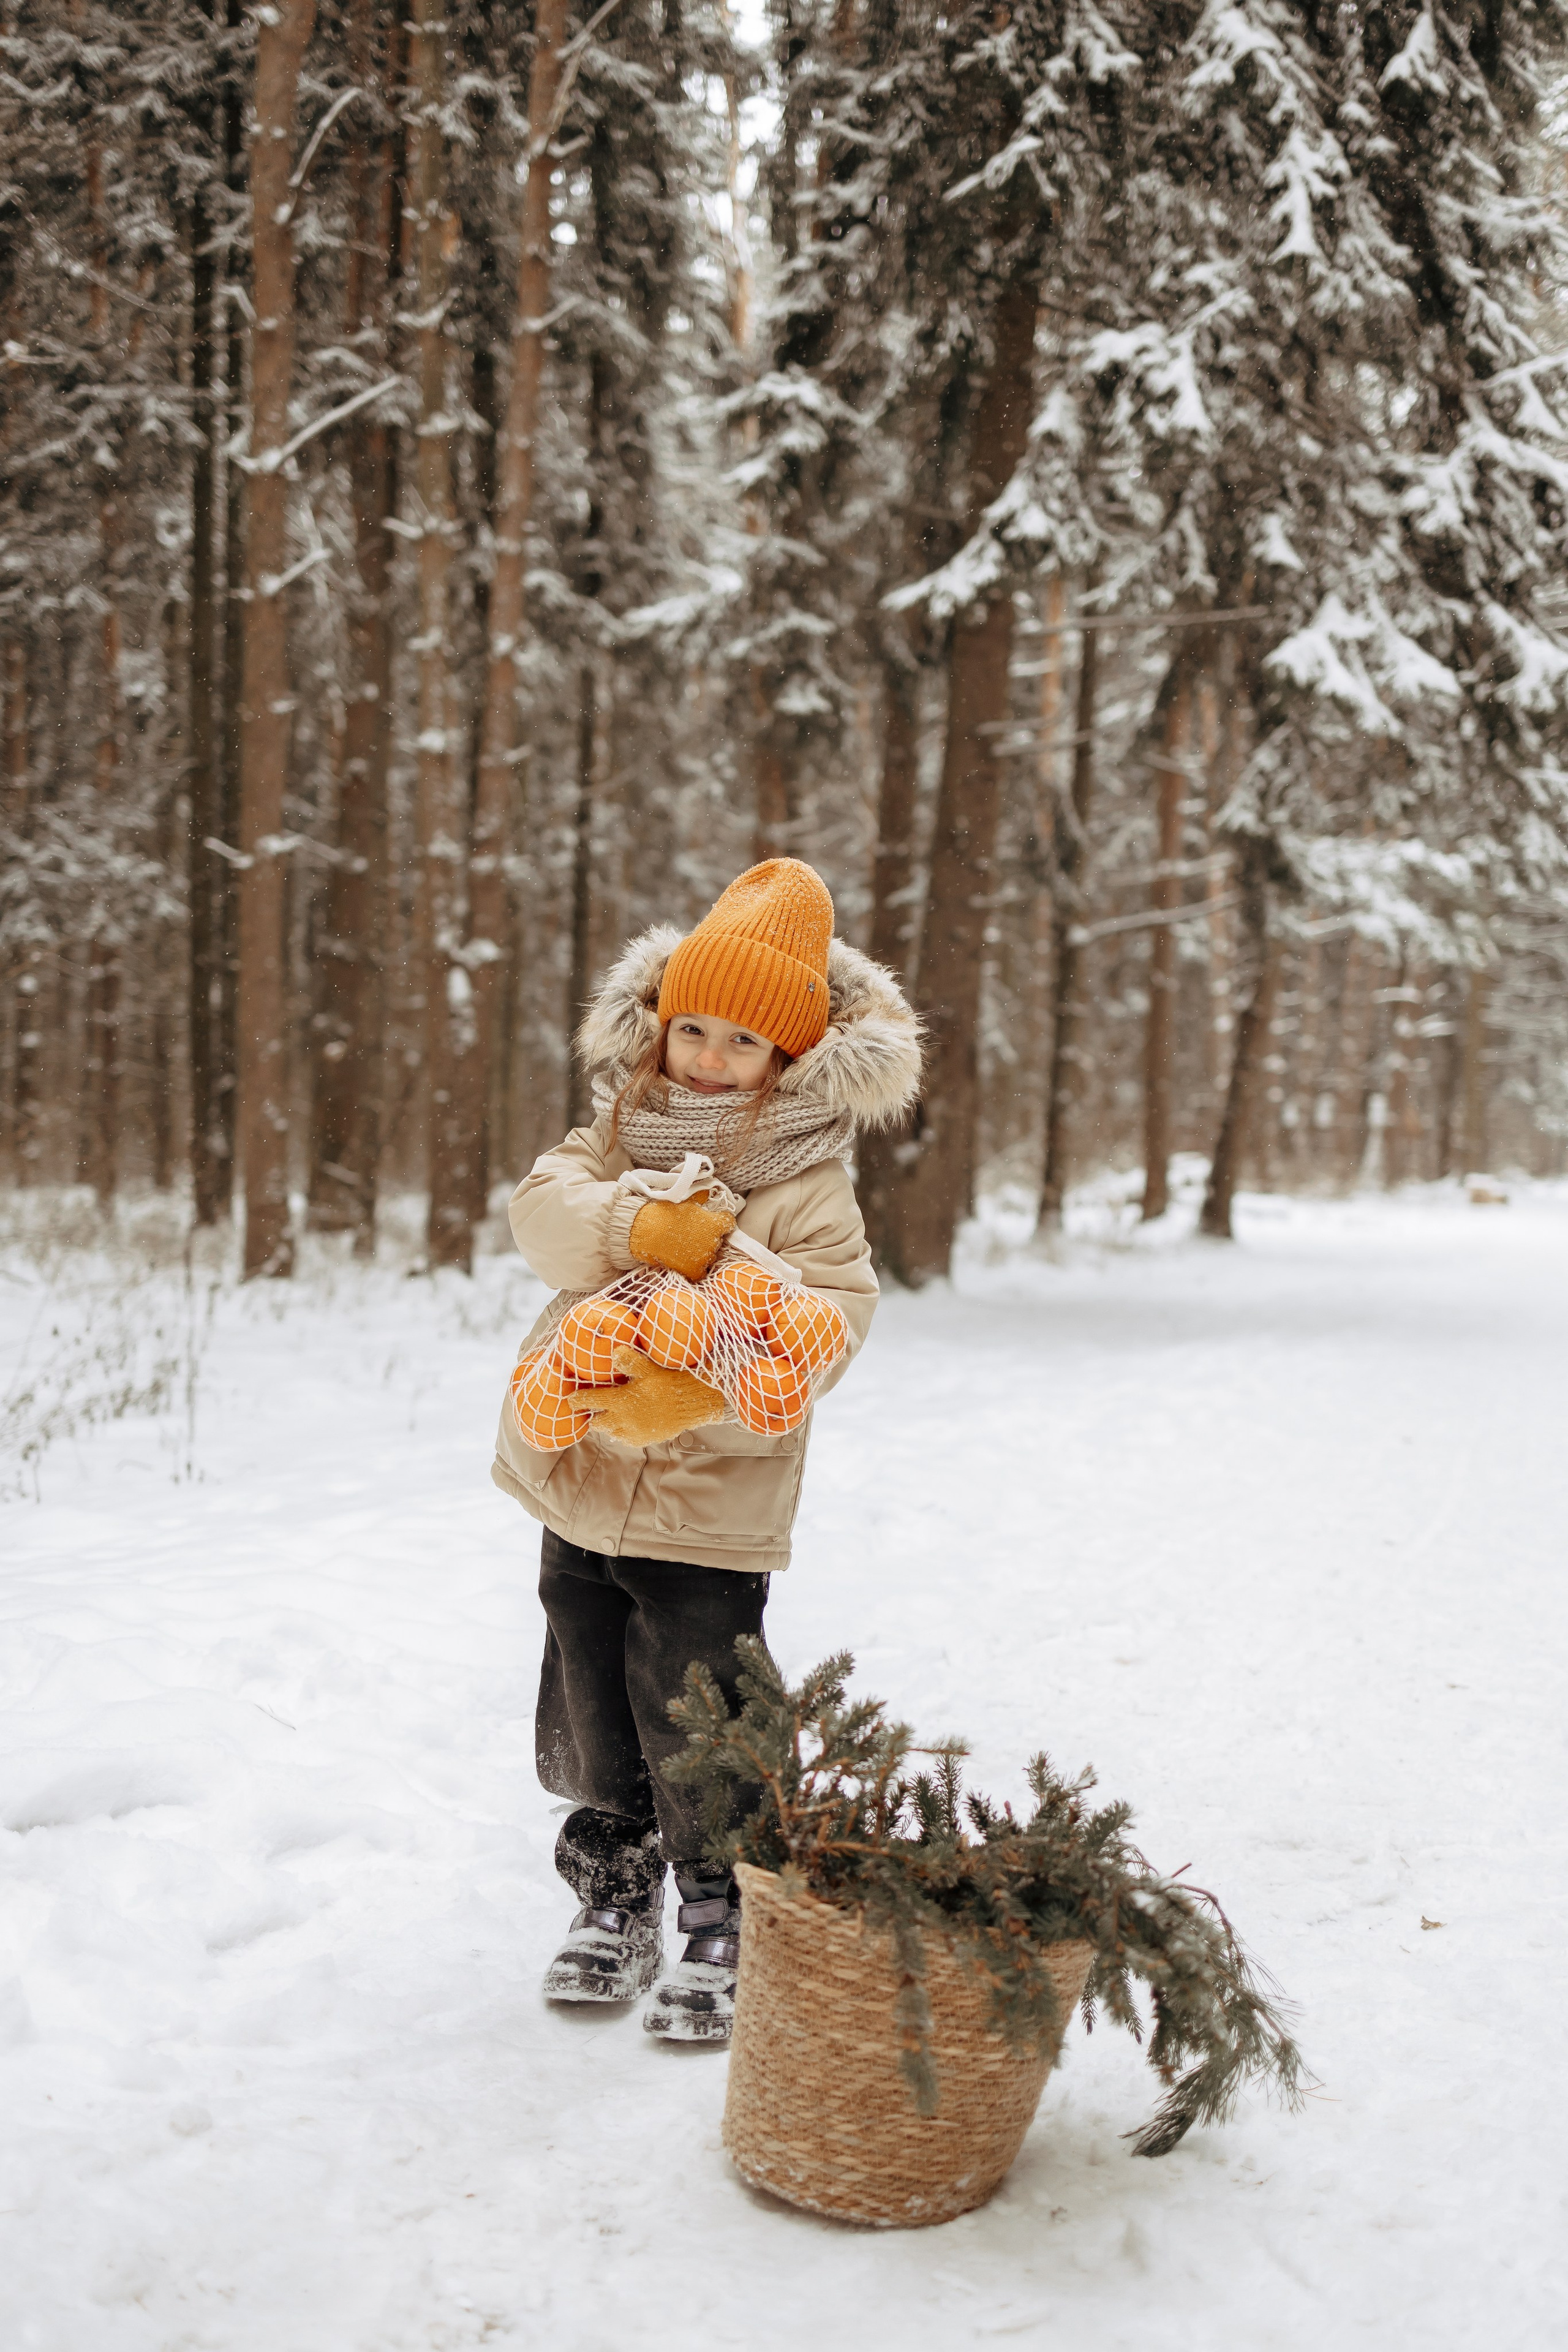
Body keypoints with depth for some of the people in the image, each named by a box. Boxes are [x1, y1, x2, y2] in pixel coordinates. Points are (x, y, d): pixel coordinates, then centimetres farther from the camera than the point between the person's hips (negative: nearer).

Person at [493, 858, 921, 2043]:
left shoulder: (807, 1182, -10)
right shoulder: (620, 1135, 6)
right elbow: (543, 1206, -10)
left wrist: (700, 1392, -34)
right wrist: (635, 1225, -29)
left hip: (709, 1506, -5)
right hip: (579, 1482, 5)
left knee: (695, 1731, -2)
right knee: (593, 1714, 15)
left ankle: (726, 1930, 16)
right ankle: (615, 1902, 33)